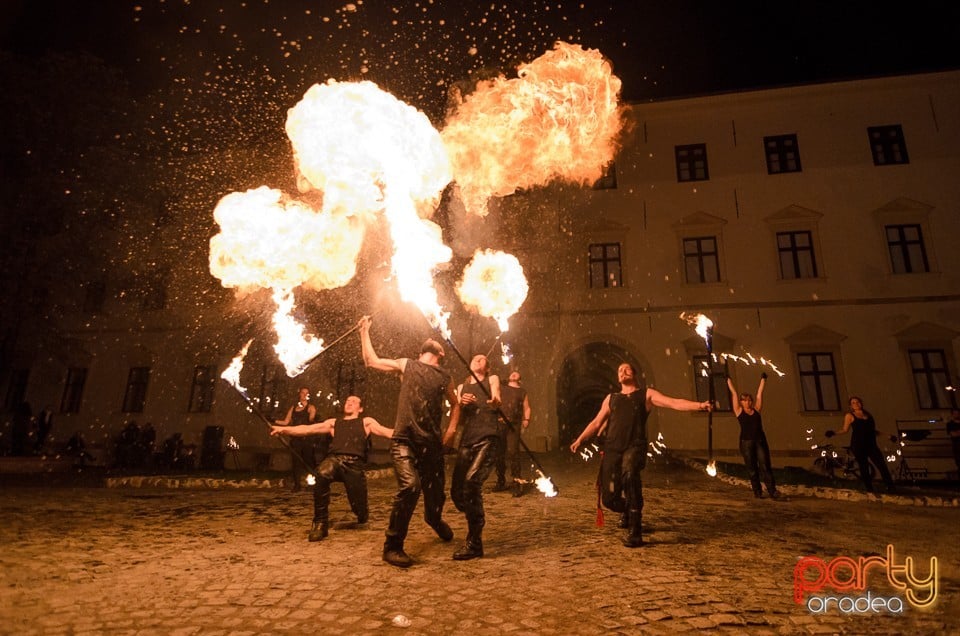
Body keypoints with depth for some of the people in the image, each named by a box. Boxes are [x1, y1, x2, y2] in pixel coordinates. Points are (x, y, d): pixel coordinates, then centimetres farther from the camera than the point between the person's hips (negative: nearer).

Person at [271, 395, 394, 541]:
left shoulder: (366, 422, 23)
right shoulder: (333, 422, 28)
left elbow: (387, 432, 9)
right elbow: (307, 429, 18)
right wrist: (284, 429, 3)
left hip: (354, 464, -1)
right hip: (334, 459, 1)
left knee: (359, 510, -3)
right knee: (322, 473, -37)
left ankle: (362, 514, 40)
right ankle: (320, 523, -19)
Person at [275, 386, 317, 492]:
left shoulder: (310, 407, 4)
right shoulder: (293, 408, 16)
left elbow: (311, 419, -14)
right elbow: (286, 422, 12)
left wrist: (312, 418, -36)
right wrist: (274, 421, 0)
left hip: (306, 438, -4)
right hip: (295, 438, 4)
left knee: (308, 460, -6)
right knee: (295, 460, 3)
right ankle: (297, 484, 11)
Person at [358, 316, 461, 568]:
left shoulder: (445, 378, 14)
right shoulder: (406, 365, 9)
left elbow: (455, 405, 29)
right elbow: (371, 361, 14)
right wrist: (364, 331, 19)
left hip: (432, 444, 3)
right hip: (404, 440, -3)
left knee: (435, 491, 11)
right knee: (410, 485, -24)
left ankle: (434, 519, 50)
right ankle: (392, 546, -4)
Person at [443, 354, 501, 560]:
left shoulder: (492, 379, 14)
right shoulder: (461, 387, 24)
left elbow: (496, 402, -6)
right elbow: (458, 418, 19)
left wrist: (495, 402, -31)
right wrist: (461, 404, -3)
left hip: (488, 439, -5)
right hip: (467, 440, 5)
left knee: (471, 483, -23)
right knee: (457, 491, -2)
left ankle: (474, 542, -14)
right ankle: (477, 522, 28)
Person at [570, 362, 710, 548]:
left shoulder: (646, 394, 13)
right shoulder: (611, 398, 23)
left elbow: (674, 403, 0)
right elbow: (596, 423, 25)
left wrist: (698, 405, -15)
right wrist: (580, 439, 17)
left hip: (635, 447, -3)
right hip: (612, 448, 4)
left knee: (629, 474, -36)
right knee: (610, 498, 0)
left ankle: (635, 532, -27)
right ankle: (629, 511, 37)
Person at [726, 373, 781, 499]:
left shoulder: (756, 409, 8)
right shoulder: (739, 411, 2)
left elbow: (759, 393, 12)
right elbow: (734, 393, 3)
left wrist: (763, 379, 17)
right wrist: (728, 379, 7)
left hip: (760, 441, 2)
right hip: (746, 443, -2)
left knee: (765, 466, -4)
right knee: (752, 469, 4)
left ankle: (772, 490, -5)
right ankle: (757, 491, 11)